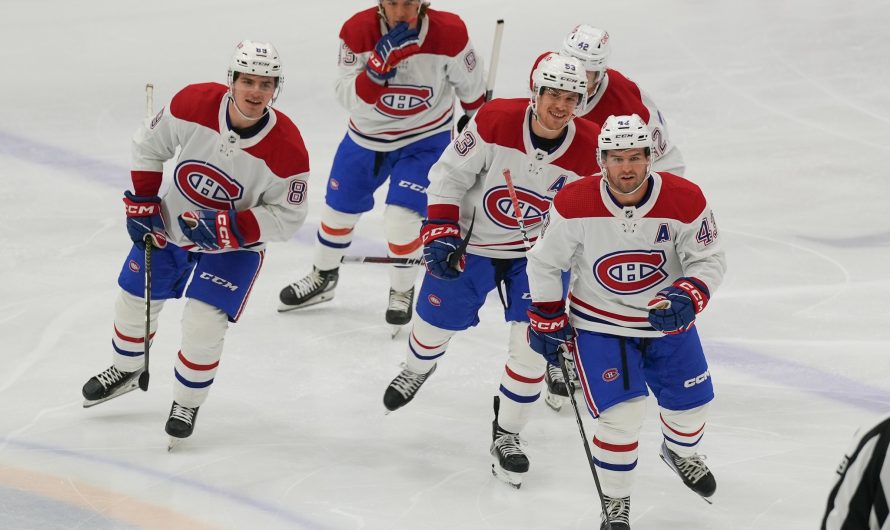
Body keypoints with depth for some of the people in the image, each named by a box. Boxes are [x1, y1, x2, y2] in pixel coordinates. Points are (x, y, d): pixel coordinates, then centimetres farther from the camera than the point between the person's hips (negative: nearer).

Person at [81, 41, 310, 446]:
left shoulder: (286, 149, -30)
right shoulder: (193, 104, -24)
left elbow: (287, 217, -20)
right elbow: (148, 145, -5)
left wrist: (226, 227, -30)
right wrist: (142, 203, -8)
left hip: (233, 247, -3)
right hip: (170, 226, 3)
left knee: (203, 326, -16)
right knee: (134, 302, 16)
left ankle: (187, 403, 11)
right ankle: (126, 370, 47)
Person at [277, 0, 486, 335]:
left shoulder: (450, 34, -26)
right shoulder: (357, 32, -25)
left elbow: (470, 84, -7)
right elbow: (350, 100, -30)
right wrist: (380, 62, -45)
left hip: (426, 138, -2)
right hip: (368, 135, 2)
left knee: (402, 219, -14)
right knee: (340, 208, 16)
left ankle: (402, 292, 14)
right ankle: (323, 277, 44)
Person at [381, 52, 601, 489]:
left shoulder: (589, 150, -18)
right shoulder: (495, 121, -24)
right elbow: (448, 176, -14)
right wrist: (439, 234, -21)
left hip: (535, 251, 1)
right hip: (470, 241, -1)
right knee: (437, 322, 13)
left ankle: (506, 435, 10)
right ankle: (417, 370, 51)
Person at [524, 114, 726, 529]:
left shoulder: (684, 200, -21)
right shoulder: (574, 205, -22)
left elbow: (709, 259, -12)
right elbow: (545, 262, -7)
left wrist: (687, 297, -31)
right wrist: (547, 321, -1)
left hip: (667, 319, 3)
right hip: (600, 324, -2)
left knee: (689, 403, 15)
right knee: (622, 413, -15)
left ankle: (681, 453, 52)